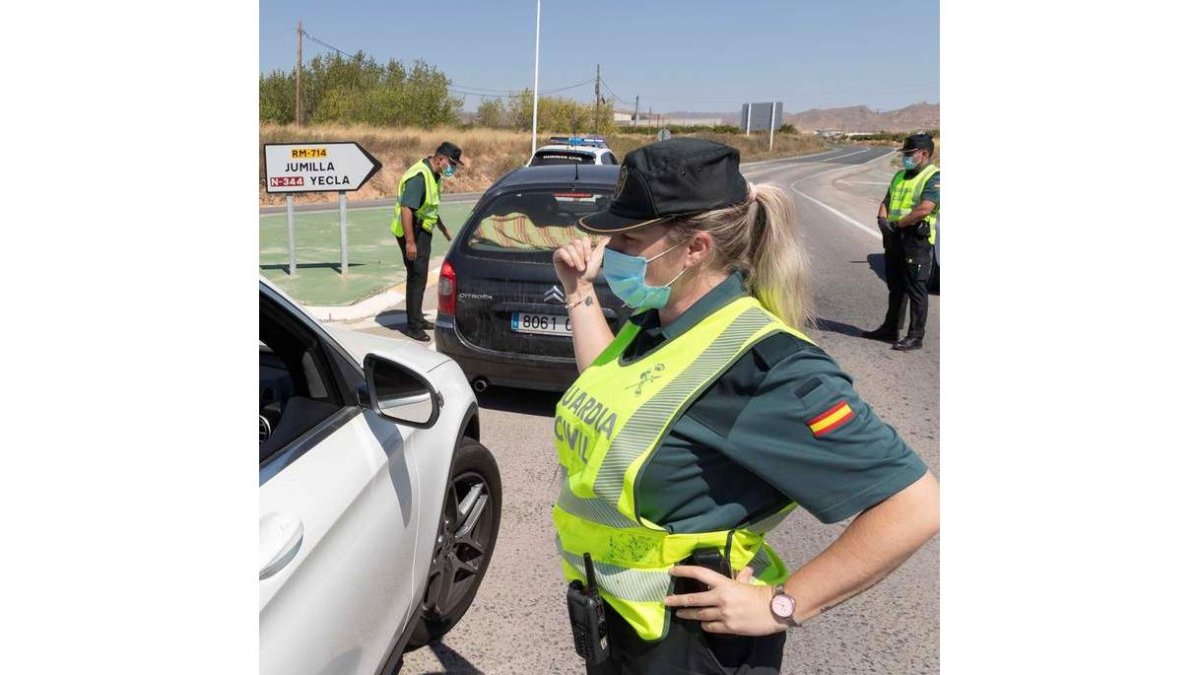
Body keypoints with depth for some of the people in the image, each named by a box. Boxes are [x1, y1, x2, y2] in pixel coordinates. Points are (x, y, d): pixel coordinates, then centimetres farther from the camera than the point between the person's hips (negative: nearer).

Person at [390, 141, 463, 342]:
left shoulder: (434, 175, 11)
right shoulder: (419, 176, -22)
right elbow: (406, 209, -28)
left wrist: (443, 229, 29)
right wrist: (410, 242, -31)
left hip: (423, 232, 10)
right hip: (412, 233, -10)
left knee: (418, 277, 18)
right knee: (417, 277, -8)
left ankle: (416, 318, 30)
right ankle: (412, 325, -2)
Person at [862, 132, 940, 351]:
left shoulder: (934, 177, -8)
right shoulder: (900, 176, 18)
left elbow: (925, 209, -20)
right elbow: (886, 202, 16)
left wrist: (897, 224, -15)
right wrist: (883, 220, -5)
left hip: (917, 239, -8)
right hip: (894, 238, 8)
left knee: (916, 290, -4)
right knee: (895, 288, 15)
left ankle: (915, 336, 1)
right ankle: (890, 329, 24)